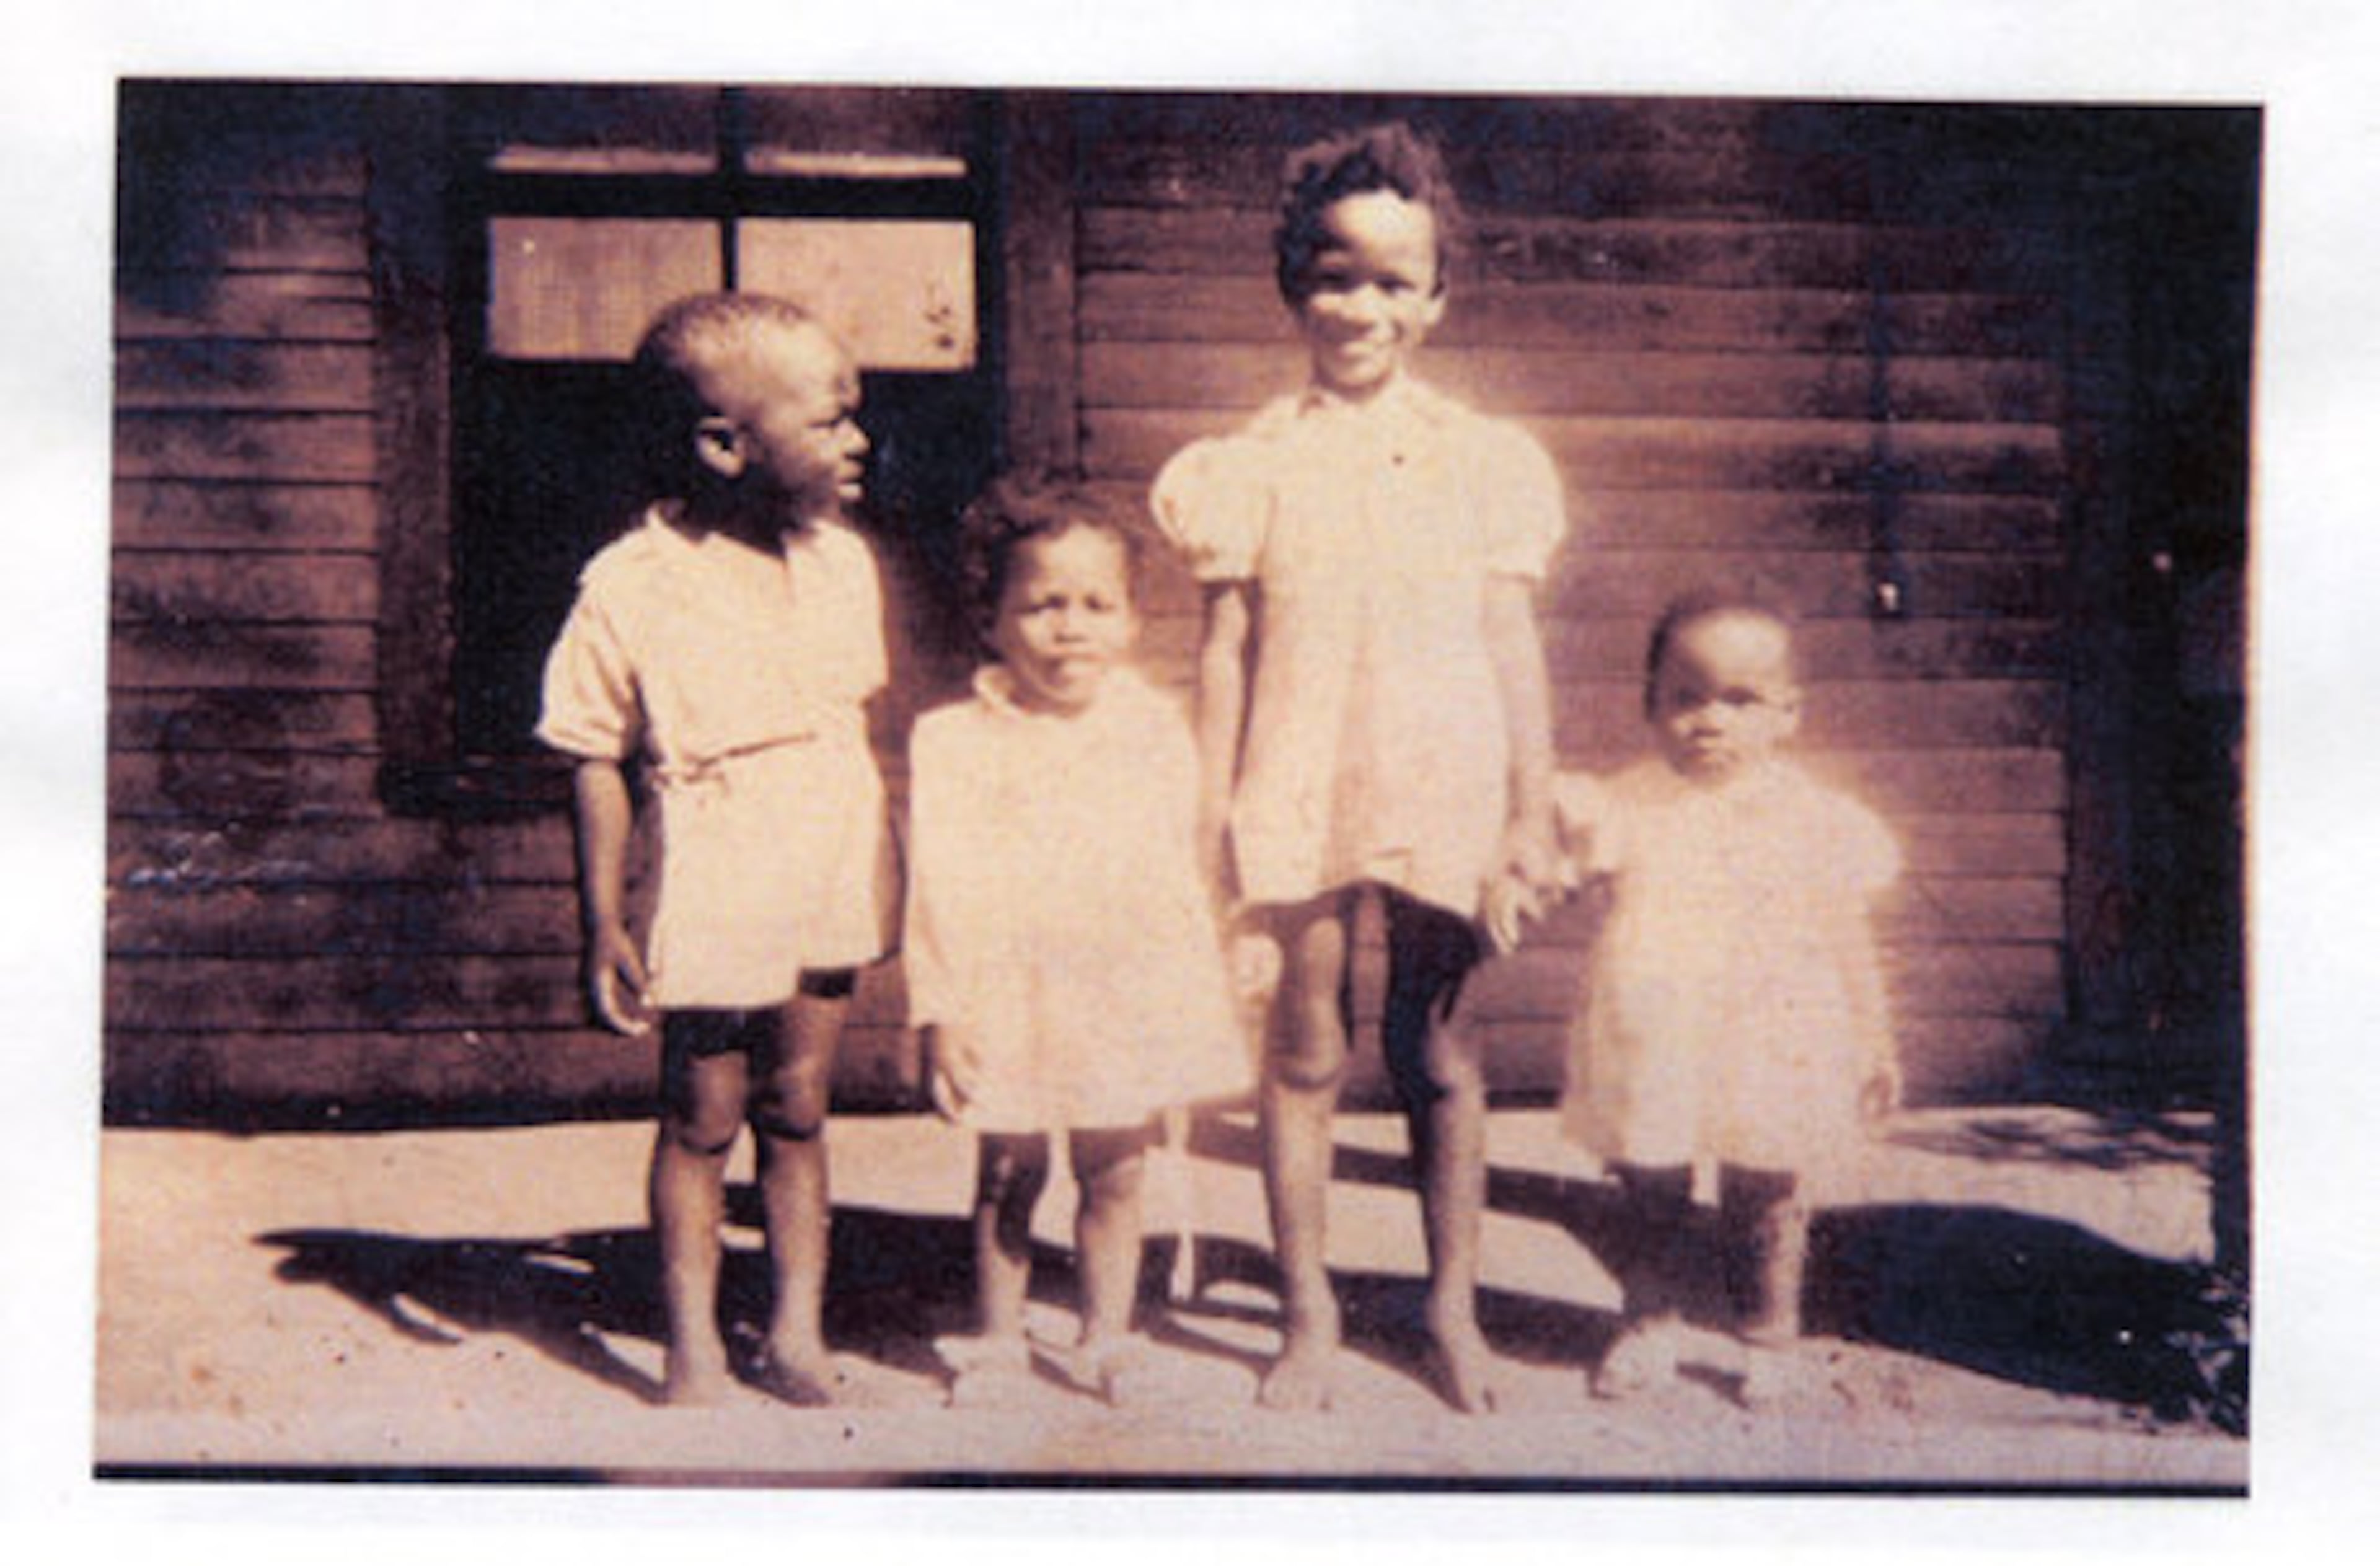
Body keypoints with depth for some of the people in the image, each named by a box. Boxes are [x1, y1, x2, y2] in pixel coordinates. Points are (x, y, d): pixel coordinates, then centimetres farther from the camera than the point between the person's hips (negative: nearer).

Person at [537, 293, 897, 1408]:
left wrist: (887, 866, 17)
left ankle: (796, 1337, 24)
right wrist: (604, 925, -8)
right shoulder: (629, 591, -12)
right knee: (701, 1123, 8)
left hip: (829, 890, 4)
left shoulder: (845, 563, 4)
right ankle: (694, 1354, 23)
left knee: (796, 1112, 13)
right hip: (713, 897, -4)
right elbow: (599, 765, -7)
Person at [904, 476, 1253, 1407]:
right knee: (1007, 1178, 9)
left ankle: (1104, 1338, 28)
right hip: (1009, 1000, -2)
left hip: (1129, 997, 2)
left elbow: (1185, 875, 10)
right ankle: (996, 1339, 28)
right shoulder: (953, 744, -6)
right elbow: (936, 888, -6)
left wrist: (1202, 999, 10)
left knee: (1115, 1173, 11)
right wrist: (940, 1013, -9)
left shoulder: (1155, 732, 3)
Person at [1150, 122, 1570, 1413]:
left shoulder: (1482, 459, 5)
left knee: (1439, 1050, 10)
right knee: (1304, 1051, 7)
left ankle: (1453, 1307, 26)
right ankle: (1308, 1317, 22)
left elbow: (1513, 643, 5)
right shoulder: (1252, 466, 2)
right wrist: (1213, 813, 0)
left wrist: (1533, 811, 3)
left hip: (1444, 789, 1)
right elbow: (1225, 650, 2)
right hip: (1301, 790, 0)